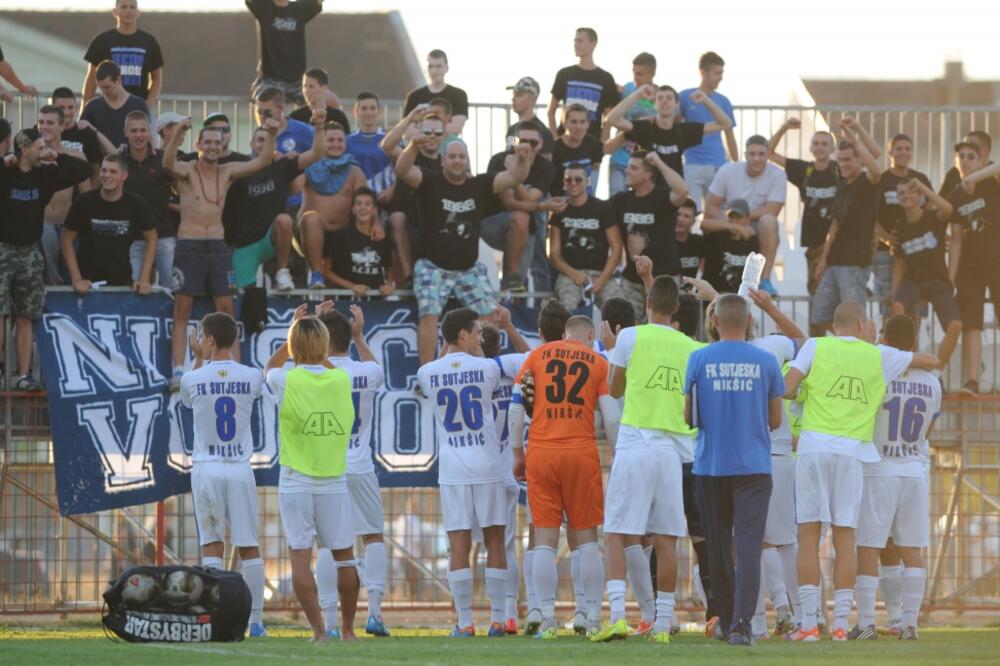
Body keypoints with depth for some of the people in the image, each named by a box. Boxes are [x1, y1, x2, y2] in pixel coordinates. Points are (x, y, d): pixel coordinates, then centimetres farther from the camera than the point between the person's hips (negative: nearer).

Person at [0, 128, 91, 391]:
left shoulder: (44, 175, 5)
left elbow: (83, 170, 7)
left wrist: (56, 157, -1)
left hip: (30, 253, 5)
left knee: (25, 319, 7)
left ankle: (24, 376, 9)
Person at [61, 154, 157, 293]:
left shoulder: (136, 205, -8)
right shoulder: (84, 202, -12)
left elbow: (151, 239, 2)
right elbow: (67, 239, -6)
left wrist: (144, 279, -5)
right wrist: (76, 279, -11)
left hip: (122, 281, 1)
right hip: (88, 280, -1)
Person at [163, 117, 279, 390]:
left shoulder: (228, 172, 9)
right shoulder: (187, 171, -2)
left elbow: (262, 161, 3)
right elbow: (168, 164, -24)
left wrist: (272, 136, -14)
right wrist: (178, 134, -40)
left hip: (218, 245, 4)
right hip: (189, 245, -4)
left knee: (226, 308, 1)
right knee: (182, 310, -4)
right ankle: (178, 371, -6)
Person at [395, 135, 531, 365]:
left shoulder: (480, 185, 2)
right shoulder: (430, 182, -6)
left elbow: (514, 177, -4)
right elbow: (402, 171, -22)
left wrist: (522, 158, -27)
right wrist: (413, 148, -43)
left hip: (470, 268, 4)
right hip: (433, 267, -4)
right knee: (429, 314, -18)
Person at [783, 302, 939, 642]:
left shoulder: (816, 347, 4)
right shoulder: (879, 356, 10)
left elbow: (786, 390, -7)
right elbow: (931, 362, 23)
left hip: (814, 447, -1)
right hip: (853, 451, 1)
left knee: (808, 536, 1)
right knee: (845, 538, 5)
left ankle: (808, 623, -4)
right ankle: (841, 624, 1)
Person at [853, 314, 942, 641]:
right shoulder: (931, 384, 4)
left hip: (878, 470, -4)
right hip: (916, 470, 4)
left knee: (868, 549, 0)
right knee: (911, 550, 9)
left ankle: (866, 623, -4)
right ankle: (910, 622, 6)